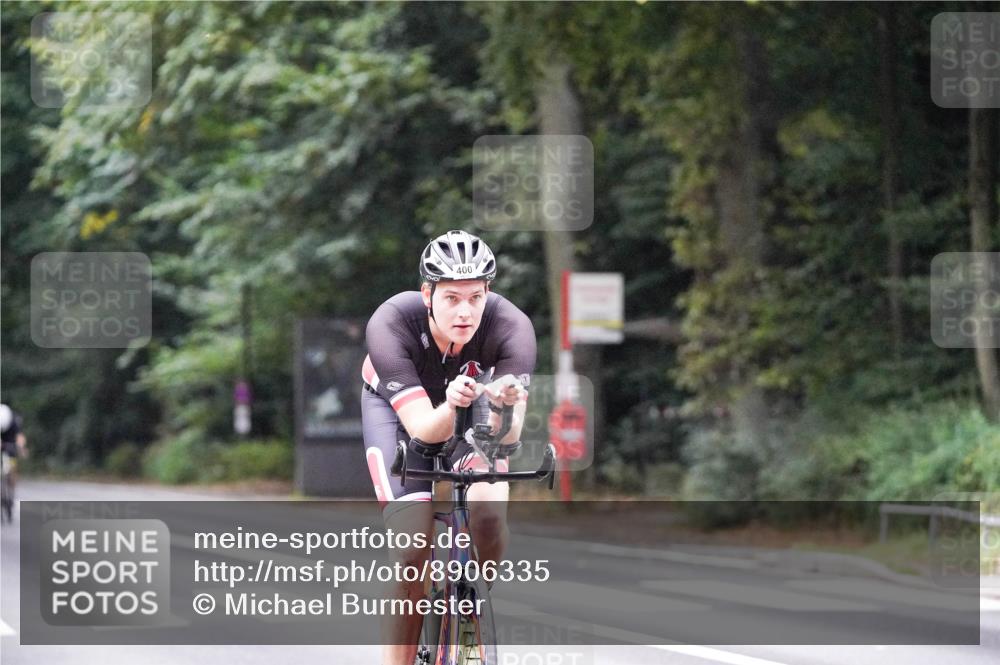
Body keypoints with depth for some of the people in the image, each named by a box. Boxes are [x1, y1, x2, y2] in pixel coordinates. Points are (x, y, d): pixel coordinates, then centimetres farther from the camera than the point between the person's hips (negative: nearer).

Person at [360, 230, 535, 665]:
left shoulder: (511, 327, -33)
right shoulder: (390, 325, -36)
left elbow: (507, 435, -37)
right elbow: (423, 428, -39)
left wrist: (503, 407, -59)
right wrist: (450, 406, -61)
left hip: (470, 404, 2)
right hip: (398, 407, -1)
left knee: (489, 506, -26)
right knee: (413, 545, -20)